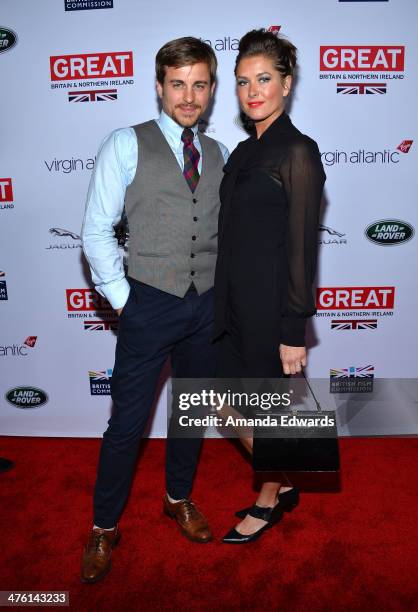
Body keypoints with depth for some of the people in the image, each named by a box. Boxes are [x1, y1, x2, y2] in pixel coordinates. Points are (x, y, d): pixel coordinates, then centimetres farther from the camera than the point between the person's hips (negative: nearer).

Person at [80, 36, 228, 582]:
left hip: (208, 307, 5)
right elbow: (97, 229, -5)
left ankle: (179, 499, 42)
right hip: (150, 306, -4)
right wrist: (121, 298, -7)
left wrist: (226, 289, 6)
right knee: (127, 423, 4)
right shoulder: (126, 145, -3)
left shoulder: (219, 154, 10)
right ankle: (105, 527, 28)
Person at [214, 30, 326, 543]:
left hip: (271, 306, -8)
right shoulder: (244, 152, 11)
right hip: (236, 304, 8)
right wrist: (224, 302, 14)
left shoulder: (297, 152, -12)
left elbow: (301, 248, -16)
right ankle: (282, 486, 40)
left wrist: (294, 332, -16)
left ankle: (268, 503, 37)